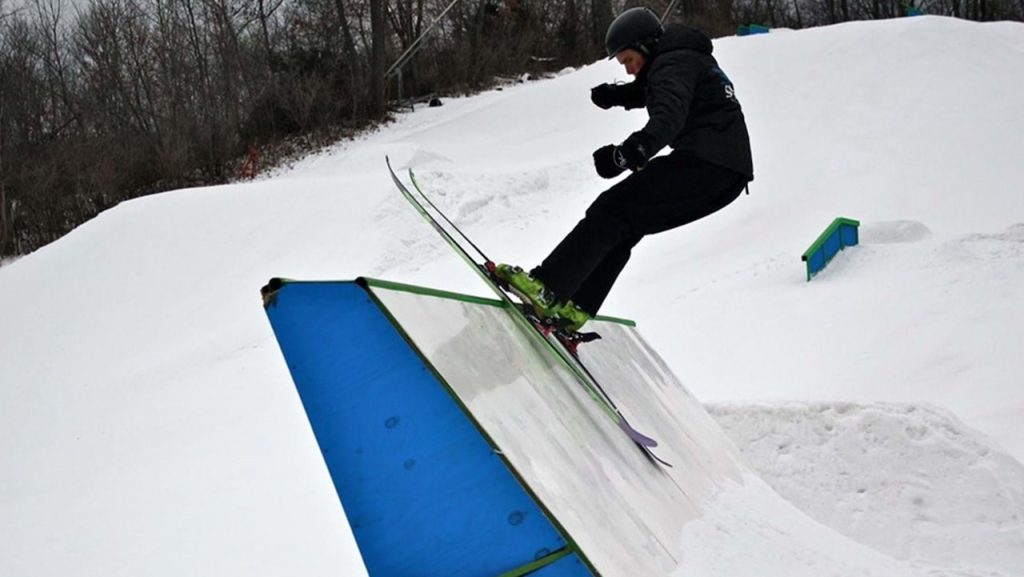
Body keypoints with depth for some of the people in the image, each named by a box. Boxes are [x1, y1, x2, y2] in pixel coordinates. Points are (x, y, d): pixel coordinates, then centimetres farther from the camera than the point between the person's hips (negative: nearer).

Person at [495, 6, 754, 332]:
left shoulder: (674, 63, -7)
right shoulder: (685, 61, 25)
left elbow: (668, 118, -26)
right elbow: (643, 92, 42)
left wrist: (628, 153, -40)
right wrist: (614, 94, 20)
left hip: (707, 163, -10)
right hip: (729, 174, 10)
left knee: (613, 210, -13)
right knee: (624, 226, 10)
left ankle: (547, 287, -22)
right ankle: (576, 308, 4)